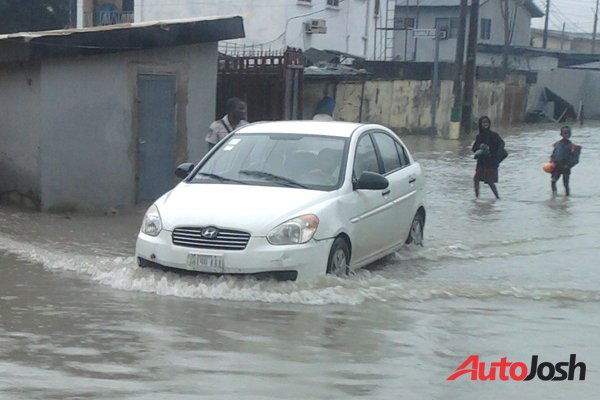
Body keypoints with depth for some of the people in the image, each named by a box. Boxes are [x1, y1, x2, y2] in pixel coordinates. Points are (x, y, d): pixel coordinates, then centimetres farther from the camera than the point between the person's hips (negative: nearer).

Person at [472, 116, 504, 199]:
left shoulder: (493, 135, -6)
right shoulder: (479, 136, 9)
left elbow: (501, 143, -19)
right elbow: (474, 148, 5)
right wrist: (480, 146, -17)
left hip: (491, 162, -5)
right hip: (481, 162, 5)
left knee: (490, 181, -7)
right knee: (476, 179, -2)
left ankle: (497, 197, 6)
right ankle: (477, 197, 10)